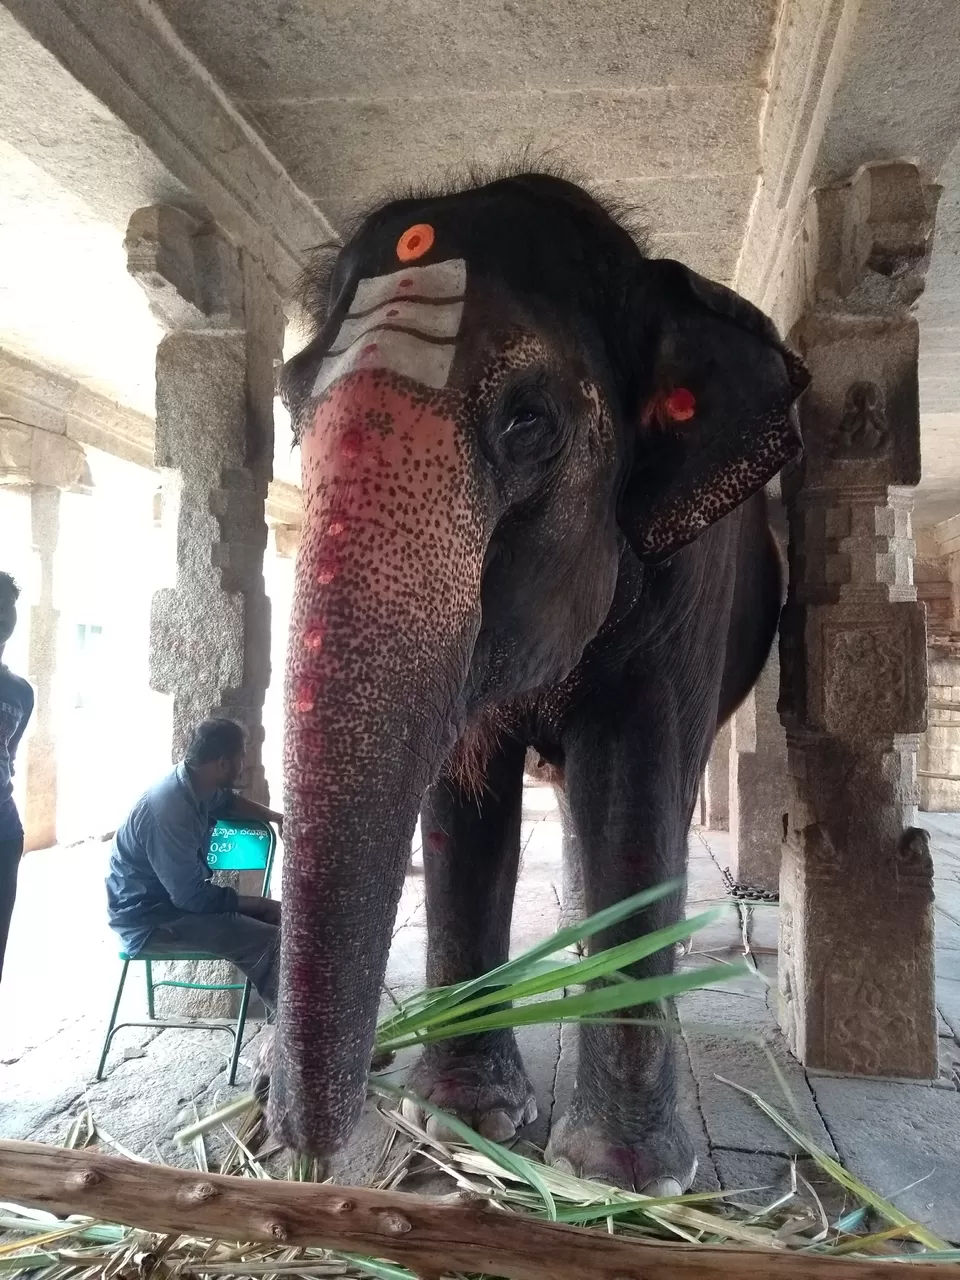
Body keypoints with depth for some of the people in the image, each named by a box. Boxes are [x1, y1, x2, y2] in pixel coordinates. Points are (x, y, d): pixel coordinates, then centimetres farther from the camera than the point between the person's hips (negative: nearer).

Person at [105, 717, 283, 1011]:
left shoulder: (195, 784, -3)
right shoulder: (169, 811, -31)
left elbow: (227, 802, 23)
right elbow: (193, 897, -25)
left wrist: (274, 817, 10)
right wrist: (258, 904, -15)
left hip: (178, 895, 10)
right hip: (149, 920, -10)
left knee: (275, 916, 2)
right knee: (267, 943, -24)